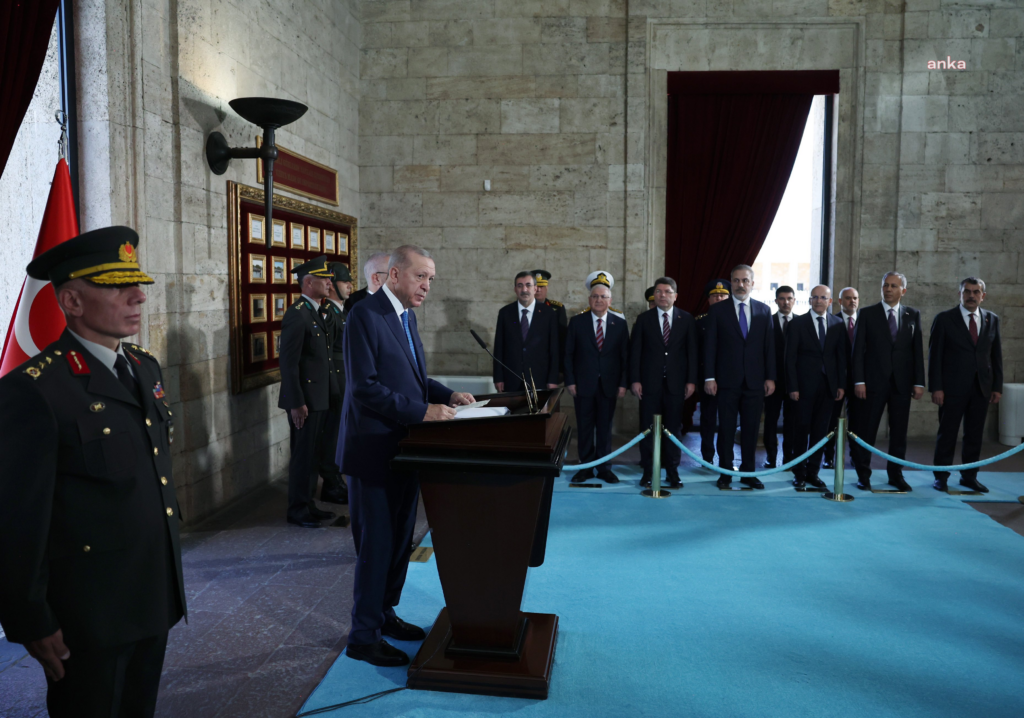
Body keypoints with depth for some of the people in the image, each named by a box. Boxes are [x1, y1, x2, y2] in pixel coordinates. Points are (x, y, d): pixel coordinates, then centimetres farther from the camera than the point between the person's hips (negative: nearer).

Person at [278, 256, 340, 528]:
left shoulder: (321, 313, 14)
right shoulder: (297, 315, -15)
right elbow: (288, 363, -18)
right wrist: (296, 403, -20)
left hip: (321, 398, 9)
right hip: (305, 400, -9)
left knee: (314, 454, 16)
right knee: (303, 455, 0)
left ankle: (308, 504, 27)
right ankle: (297, 510, 12)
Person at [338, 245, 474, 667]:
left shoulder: (405, 316, 12)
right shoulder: (365, 316, -17)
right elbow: (365, 387, -23)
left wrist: (447, 395, 5)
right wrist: (422, 411, -25)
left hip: (403, 448, 9)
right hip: (374, 450, -9)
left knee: (400, 540, 18)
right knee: (376, 544, 1)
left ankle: (384, 614, 35)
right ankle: (363, 637, 16)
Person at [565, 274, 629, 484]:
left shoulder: (620, 324, 4)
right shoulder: (577, 322, 2)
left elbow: (625, 356, 4)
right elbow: (568, 354, 1)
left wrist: (623, 384, -2)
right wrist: (570, 381, -5)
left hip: (608, 385, 1)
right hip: (584, 384, -1)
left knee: (605, 428, 9)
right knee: (584, 428, 5)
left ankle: (604, 468, 18)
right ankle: (586, 467, 16)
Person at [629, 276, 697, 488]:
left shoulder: (686, 319, 6)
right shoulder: (644, 319, 4)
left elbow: (692, 351, 4)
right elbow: (635, 351, 2)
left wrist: (691, 380, -3)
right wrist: (634, 380, -5)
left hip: (676, 383, 0)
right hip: (650, 383, 0)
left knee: (673, 428, 5)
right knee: (648, 428, 3)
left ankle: (672, 471, 13)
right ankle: (648, 471, 11)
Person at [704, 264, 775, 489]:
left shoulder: (764, 310, 8)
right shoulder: (717, 310, 2)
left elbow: (769, 346, 7)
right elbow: (710, 346, 0)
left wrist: (770, 377, 1)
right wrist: (709, 377, -7)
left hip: (755, 381, 2)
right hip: (727, 380, -2)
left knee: (751, 428, 6)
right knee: (726, 428, 3)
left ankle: (748, 472, 16)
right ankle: (725, 472, 13)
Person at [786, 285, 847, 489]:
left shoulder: (837, 324, 7)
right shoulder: (799, 323, 0)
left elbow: (841, 356, 8)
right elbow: (790, 357, -3)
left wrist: (841, 385, 1)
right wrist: (792, 386, -9)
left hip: (828, 384, 3)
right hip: (805, 384, -2)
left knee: (821, 430, 5)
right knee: (803, 428, 1)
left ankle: (813, 472, 14)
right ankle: (799, 473, 11)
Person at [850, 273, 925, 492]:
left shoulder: (913, 315, 9)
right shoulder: (867, 313, 2)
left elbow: (918, 350, 7)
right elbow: (858, 349, -2)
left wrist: (919, 382, 1)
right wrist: (858, 380, -9)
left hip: (902, 382, 2)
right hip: (874, 381, -2)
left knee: (899, 431, 7)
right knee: (866, 430, 1)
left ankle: (895, 474, 19)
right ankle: (863, 475, 11)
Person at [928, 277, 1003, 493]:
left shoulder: (992, 320, 9)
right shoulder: (944, 319, -3)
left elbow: (996, 355, 11)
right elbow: (934, 355, -5)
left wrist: (997, 386, 5)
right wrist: (936, 387, -10)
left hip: (982, 388, 4)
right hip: (953, 387, -3)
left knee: (975, 435, 8)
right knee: (947, 433, 3)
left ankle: (969, 476, 19)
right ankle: (941, 476, 13)